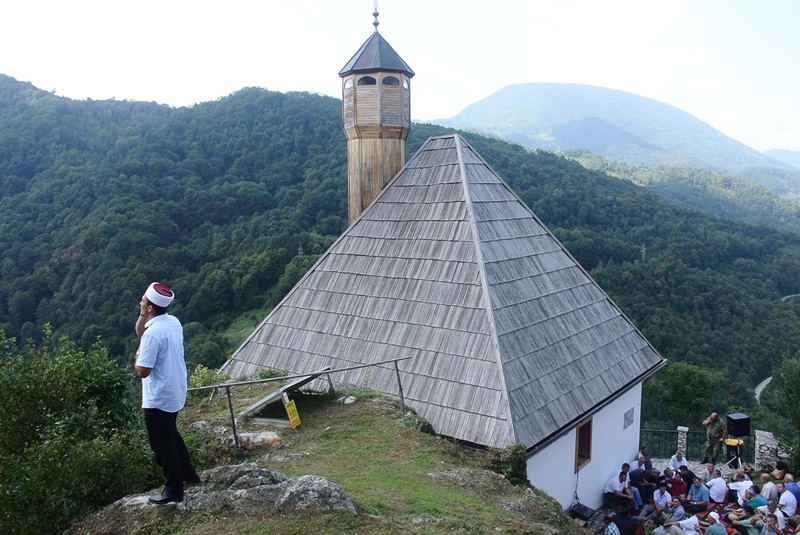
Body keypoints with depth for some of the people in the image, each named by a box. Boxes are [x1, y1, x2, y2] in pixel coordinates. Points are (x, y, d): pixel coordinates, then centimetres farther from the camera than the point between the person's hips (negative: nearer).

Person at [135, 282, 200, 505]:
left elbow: (143, 370, -24)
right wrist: (143, 316, 0)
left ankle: (173, 489, 17)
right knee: (171, 434, 27)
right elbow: (140, 331, 17)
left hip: (158, 399, -9)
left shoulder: (153, 332, -26)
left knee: (162, 443, 6)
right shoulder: (173, 322, 1)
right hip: (175, 393, 9)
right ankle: (187, 472, 38)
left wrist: (138, 357, -4)